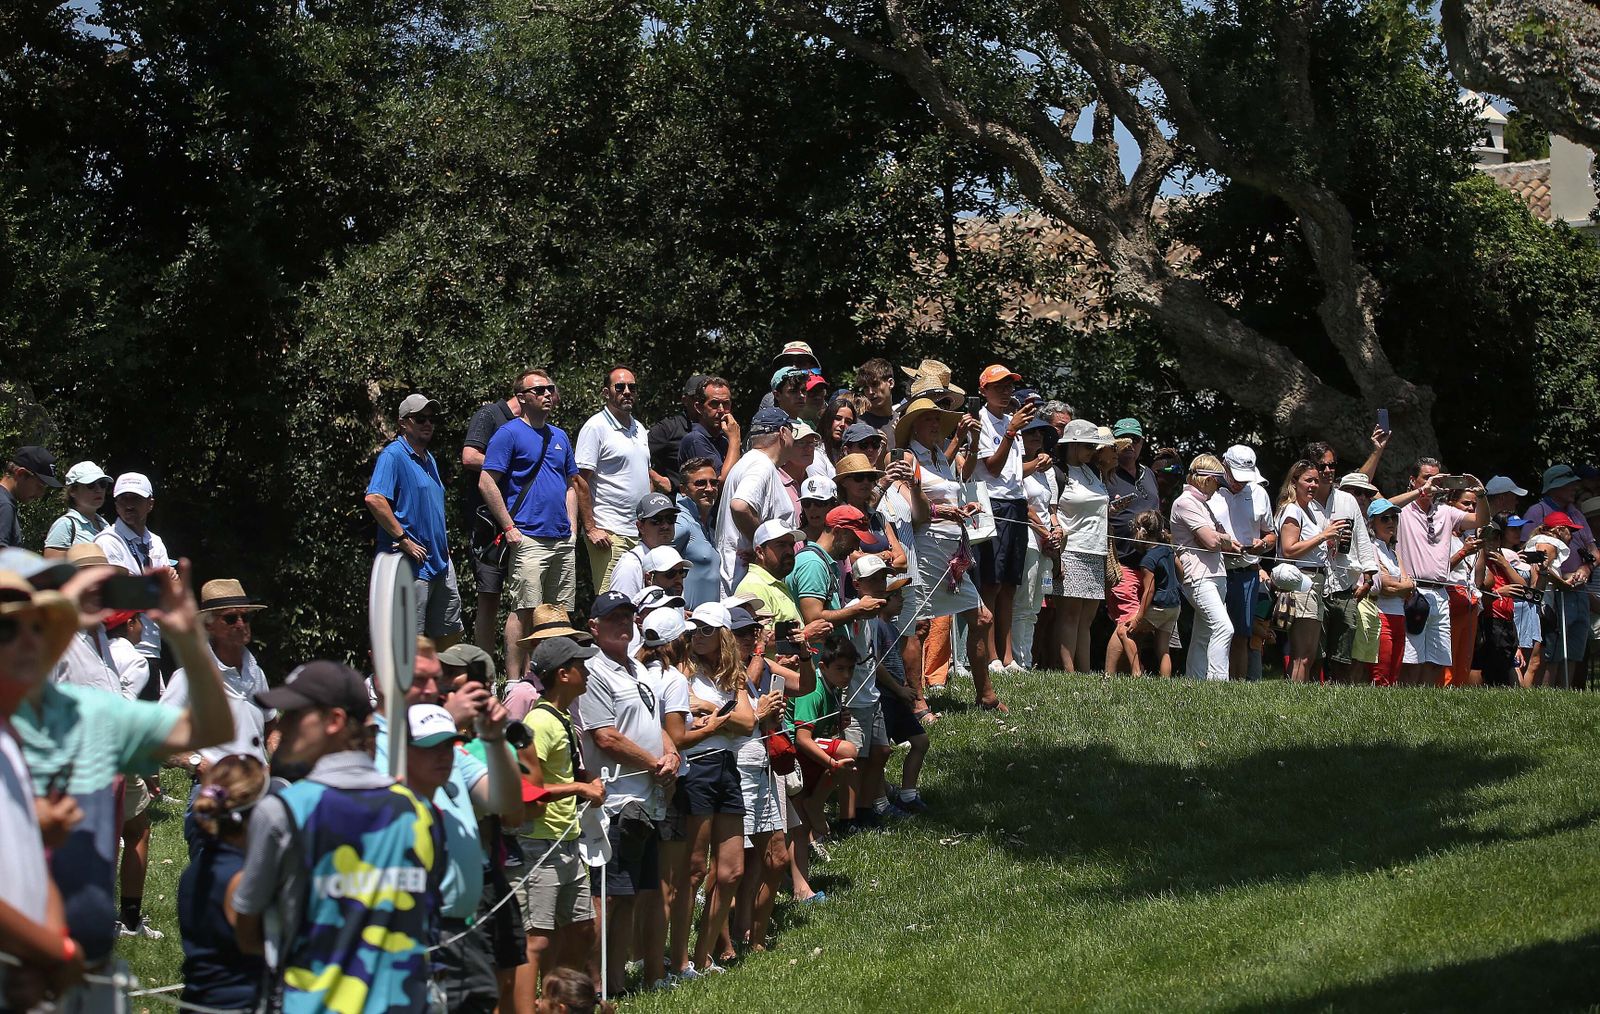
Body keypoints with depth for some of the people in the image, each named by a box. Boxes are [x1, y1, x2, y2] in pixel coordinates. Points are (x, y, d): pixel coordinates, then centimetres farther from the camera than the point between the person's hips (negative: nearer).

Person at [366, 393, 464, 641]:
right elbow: (374, 499, -23)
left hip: (440, 563, 9)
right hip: (411, 564, -9)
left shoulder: (429, 459, 19)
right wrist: (403, 539, -21)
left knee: (451, 634, 13)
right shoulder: (393, 456, -10)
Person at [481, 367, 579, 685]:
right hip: (528, 539, -7)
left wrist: (572, 527, 13)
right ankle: (515, 682, -8)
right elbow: (486, 483, -9)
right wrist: (510, 528, -12)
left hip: (563, 542, 7)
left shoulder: (560, 437, 18)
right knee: (523, 611, -10)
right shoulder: (509, 434, -4)